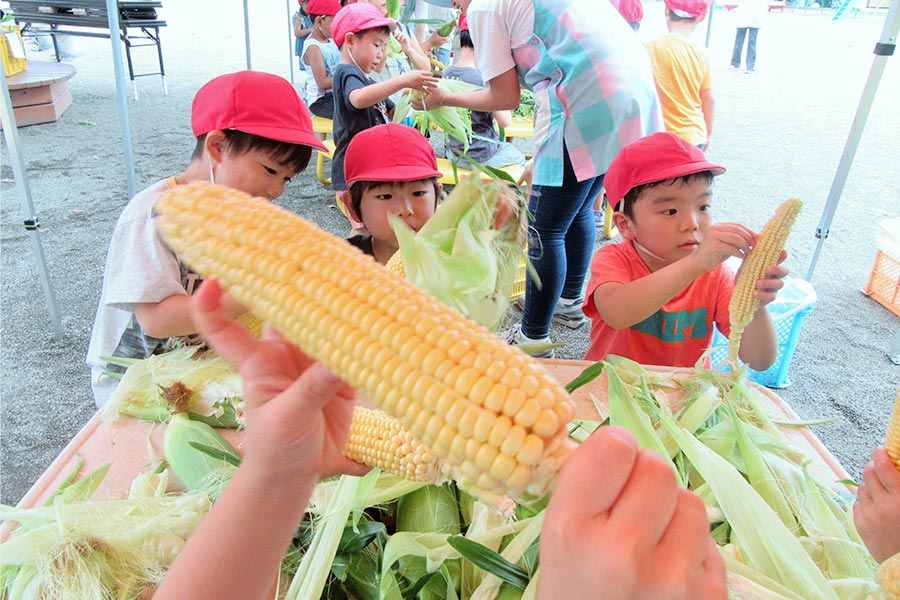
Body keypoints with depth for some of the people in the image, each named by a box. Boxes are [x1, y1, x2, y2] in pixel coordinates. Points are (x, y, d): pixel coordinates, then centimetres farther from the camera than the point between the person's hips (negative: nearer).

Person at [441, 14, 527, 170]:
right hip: (482, 156, -7)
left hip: (455, 153, 7)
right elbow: (506, 121, -20)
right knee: (519, 157, 24)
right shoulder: (483, 78, -23)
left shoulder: (447, 73, -1)